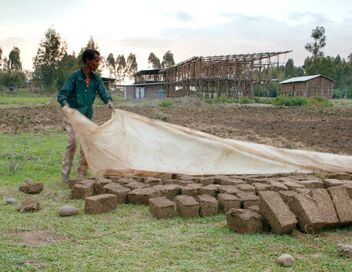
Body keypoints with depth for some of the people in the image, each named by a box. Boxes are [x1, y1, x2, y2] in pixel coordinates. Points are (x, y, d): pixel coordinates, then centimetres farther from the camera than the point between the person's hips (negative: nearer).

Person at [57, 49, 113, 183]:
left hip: (87, 116, 5)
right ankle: (65, 173, -4)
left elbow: (103, 92, -8)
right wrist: (66, 106, -39)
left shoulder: (96, 78, 1)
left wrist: (109, 101, -31)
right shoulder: (74, 76, -13)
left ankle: (82, 175, 12)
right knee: (72, 143, -15)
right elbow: (62, 94, -17)